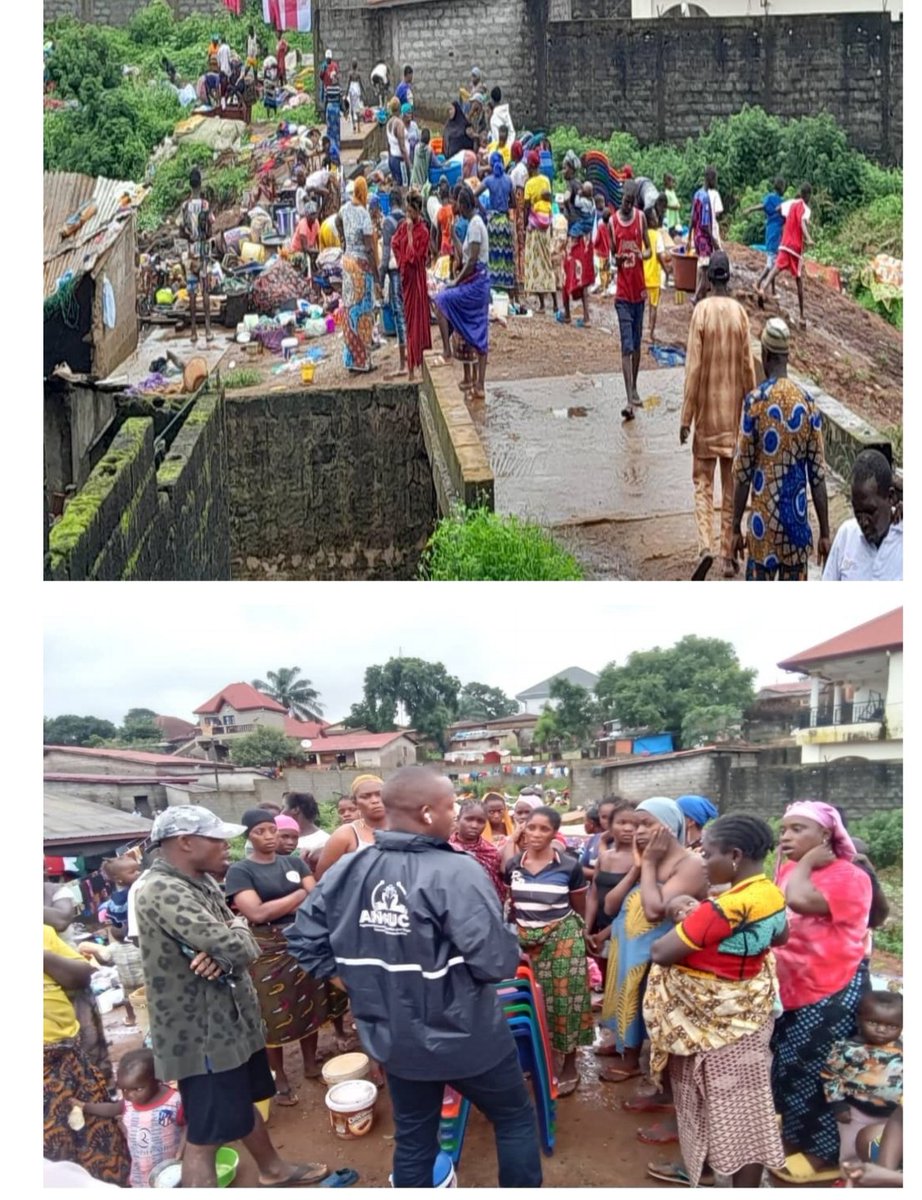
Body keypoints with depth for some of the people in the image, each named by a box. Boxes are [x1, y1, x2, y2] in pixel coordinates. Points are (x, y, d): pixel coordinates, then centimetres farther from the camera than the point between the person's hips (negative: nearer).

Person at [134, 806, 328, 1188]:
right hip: (201, 1032, -10)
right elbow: (238, 947, -33)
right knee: (205, 1136, 1)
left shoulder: (202, 882, 5)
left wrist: (220, 953, -19)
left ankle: (272, 1168, 48)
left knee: (244, 1101, 28)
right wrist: (237, 932, -9)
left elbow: (236, 940, 5)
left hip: (231, 1018, 10)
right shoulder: (163, 893, -27)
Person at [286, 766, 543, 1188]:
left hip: (394, 1039, 5)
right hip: (466, 1037, -5)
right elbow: (498, 962, -27)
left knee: (413, 1139, 20)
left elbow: (304, 939, 3)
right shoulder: (457, 872, -24)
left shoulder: (346, 871, -6)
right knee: (515, 1120, 19)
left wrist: (359, 983, 8)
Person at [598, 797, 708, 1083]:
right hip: (628, 951, 8)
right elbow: (610, 906, 6)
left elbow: (654, 910, -28)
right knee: (633, 1011, 17)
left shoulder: (690, 864, -17)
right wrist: (637, 867, -3)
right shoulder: (646, 859, 10)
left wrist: (649, 864, -17)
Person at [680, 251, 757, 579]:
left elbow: (693, 367, -10)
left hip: (706, 409, -2)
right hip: (733, 408, 2)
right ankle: (728, 555, 10)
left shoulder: (701, 311, -9)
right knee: (731, 485, 7)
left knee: (703, 481, 6)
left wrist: (685, 417, -6)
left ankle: (706, 545, -11)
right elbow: (748, 366, 0)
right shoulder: (740, 312, -2)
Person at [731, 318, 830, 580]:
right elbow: (818, 474, 1)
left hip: (764, 523, -3)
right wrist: (825, 533, 7)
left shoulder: (755, 401, -9)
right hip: (797, 521, 3)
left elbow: (743, 473, -7)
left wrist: (736, 527, 2)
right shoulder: (807, 402, -1)